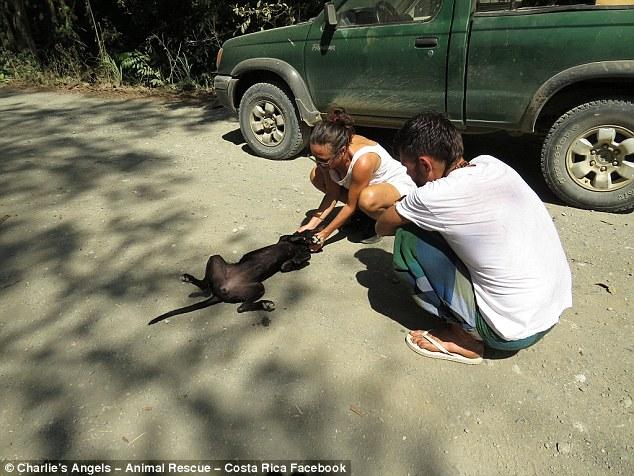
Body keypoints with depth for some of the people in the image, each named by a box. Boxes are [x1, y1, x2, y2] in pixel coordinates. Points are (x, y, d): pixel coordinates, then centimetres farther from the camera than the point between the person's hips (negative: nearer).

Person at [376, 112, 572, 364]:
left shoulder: (434, 196, -22)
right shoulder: (491, 164, -2)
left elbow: (382, 226, -3)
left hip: (513, 331, -7)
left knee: (407, 239, -8)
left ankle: (466, 336, 3)